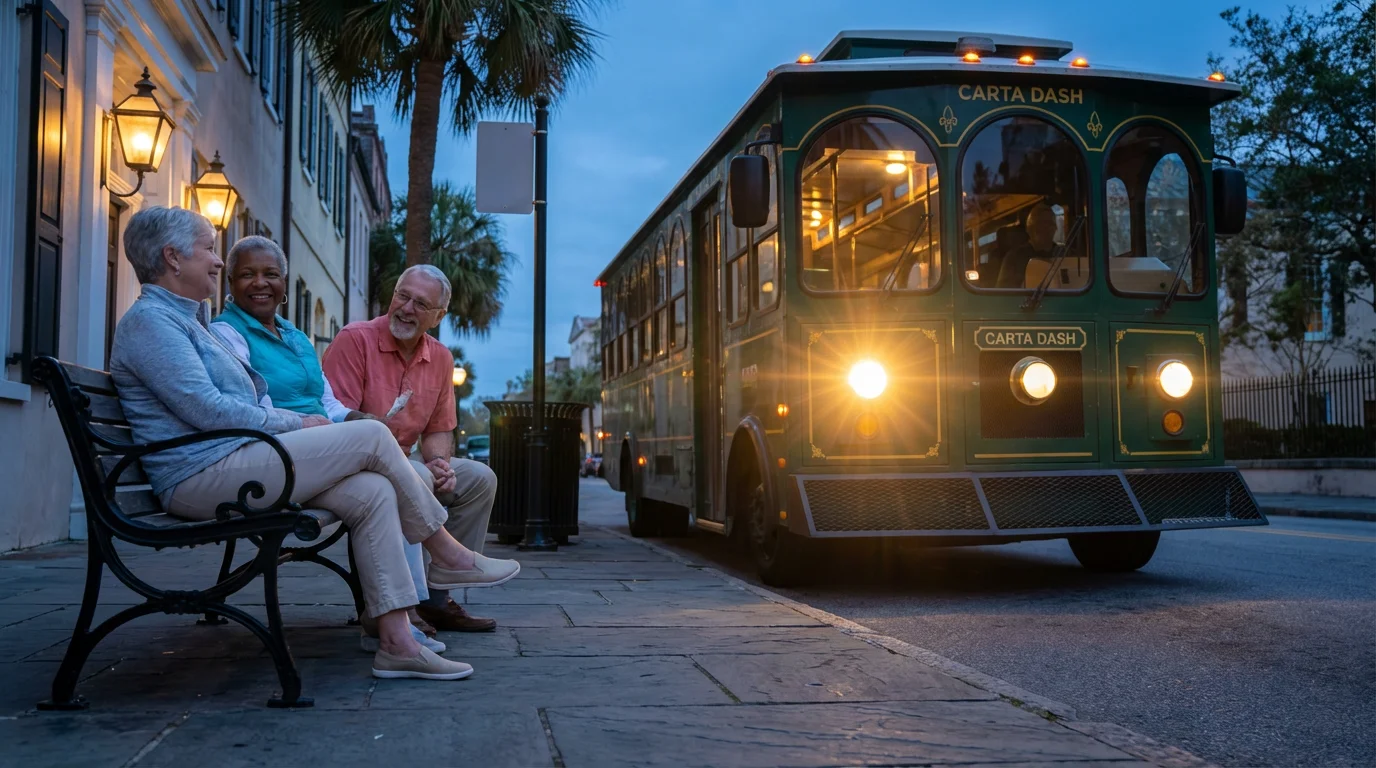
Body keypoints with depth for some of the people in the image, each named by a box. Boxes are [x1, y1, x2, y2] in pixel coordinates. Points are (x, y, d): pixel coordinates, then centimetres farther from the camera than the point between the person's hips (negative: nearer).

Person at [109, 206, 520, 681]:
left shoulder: (184, 319, 26)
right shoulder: (149, 320, -8)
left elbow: (240, 402, 28)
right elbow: (206, 410, -17)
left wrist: (296, 424, 11)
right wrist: (295, 424, -8)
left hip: (228, 471, 10)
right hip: (202, 476, -10)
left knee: (373, 491, -9)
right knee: (372, 437, -14)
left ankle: (396, 642, -12)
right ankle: (447, 556, 2)